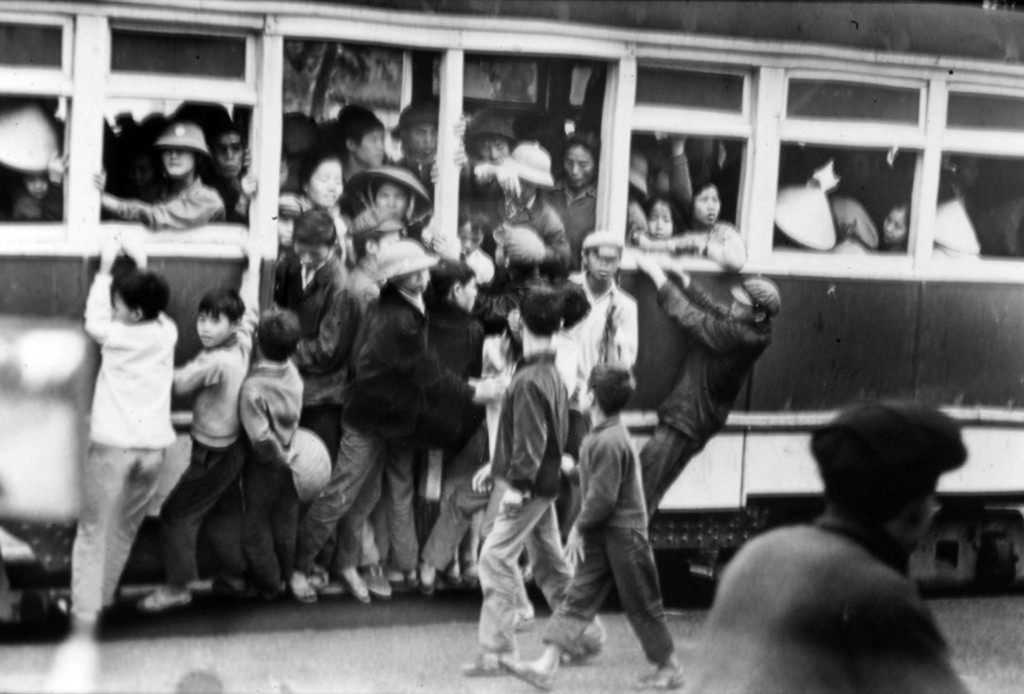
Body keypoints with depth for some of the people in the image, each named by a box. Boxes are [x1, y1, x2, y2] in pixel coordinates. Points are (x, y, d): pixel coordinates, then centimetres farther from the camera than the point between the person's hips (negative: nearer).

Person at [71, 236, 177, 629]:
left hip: (113, 445, -4)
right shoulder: (167, 333, 1)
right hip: (153, 446, 4)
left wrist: (105, 267, 14)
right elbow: (153, 310, 22)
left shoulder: (117, 336, -9)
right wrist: (141, 268, 23)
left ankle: (85, 612, -1)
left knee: (94, 531, 3)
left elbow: (93, 320, 11)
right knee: (124, 529, 17)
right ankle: (102, 598, 26)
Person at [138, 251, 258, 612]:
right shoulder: (242, 342, -8)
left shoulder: (215, 362, -29)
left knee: (176, 514, 2)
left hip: (213, 454, -8)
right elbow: (249, 309, 10)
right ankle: (238, 573, 33)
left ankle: (177, 588, 10)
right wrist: (251, 268, 24)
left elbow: (177, 384, -17)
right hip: (233, 445, 8)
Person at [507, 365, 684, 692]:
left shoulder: (608, 442, -23)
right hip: (602, 534, 9)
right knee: (577, 599, 3)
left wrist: (579, 527, -13)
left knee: (642, 605, 4)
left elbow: (602, 497, -23)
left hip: (623, 534, -9)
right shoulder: (602, 435, 8)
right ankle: (546, 666, 0)